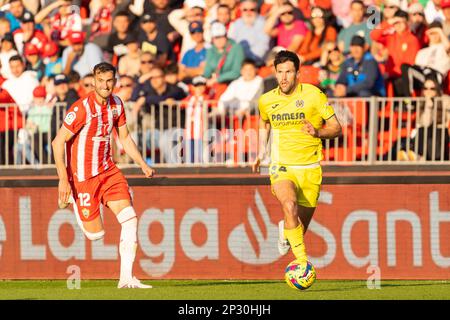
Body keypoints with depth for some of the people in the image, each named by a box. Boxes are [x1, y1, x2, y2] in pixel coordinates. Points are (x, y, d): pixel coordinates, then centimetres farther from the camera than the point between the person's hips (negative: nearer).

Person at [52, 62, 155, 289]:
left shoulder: (116, 104, 4)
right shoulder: (82, 108, -18)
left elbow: (125, 138, 18)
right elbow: (58, 142, -18)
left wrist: (142, 164, 8)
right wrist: (63, 179, -23)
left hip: (108, 171, 6)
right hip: (83, 176, -6)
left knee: (129, 219, -12)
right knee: (96, 234, -2)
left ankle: (126, 278, -9)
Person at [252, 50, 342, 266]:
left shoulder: (313, 95, -7)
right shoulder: (266, 101, 2)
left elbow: (336, 128, -3)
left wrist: (317, 132, -22)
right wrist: (261, 153, 17)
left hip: (310, 169, 0)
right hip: (281, 167, 0)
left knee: (300, 227, 7)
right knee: (289, 205, -32)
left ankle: (286, 231, 45)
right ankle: (302, 260, -29)